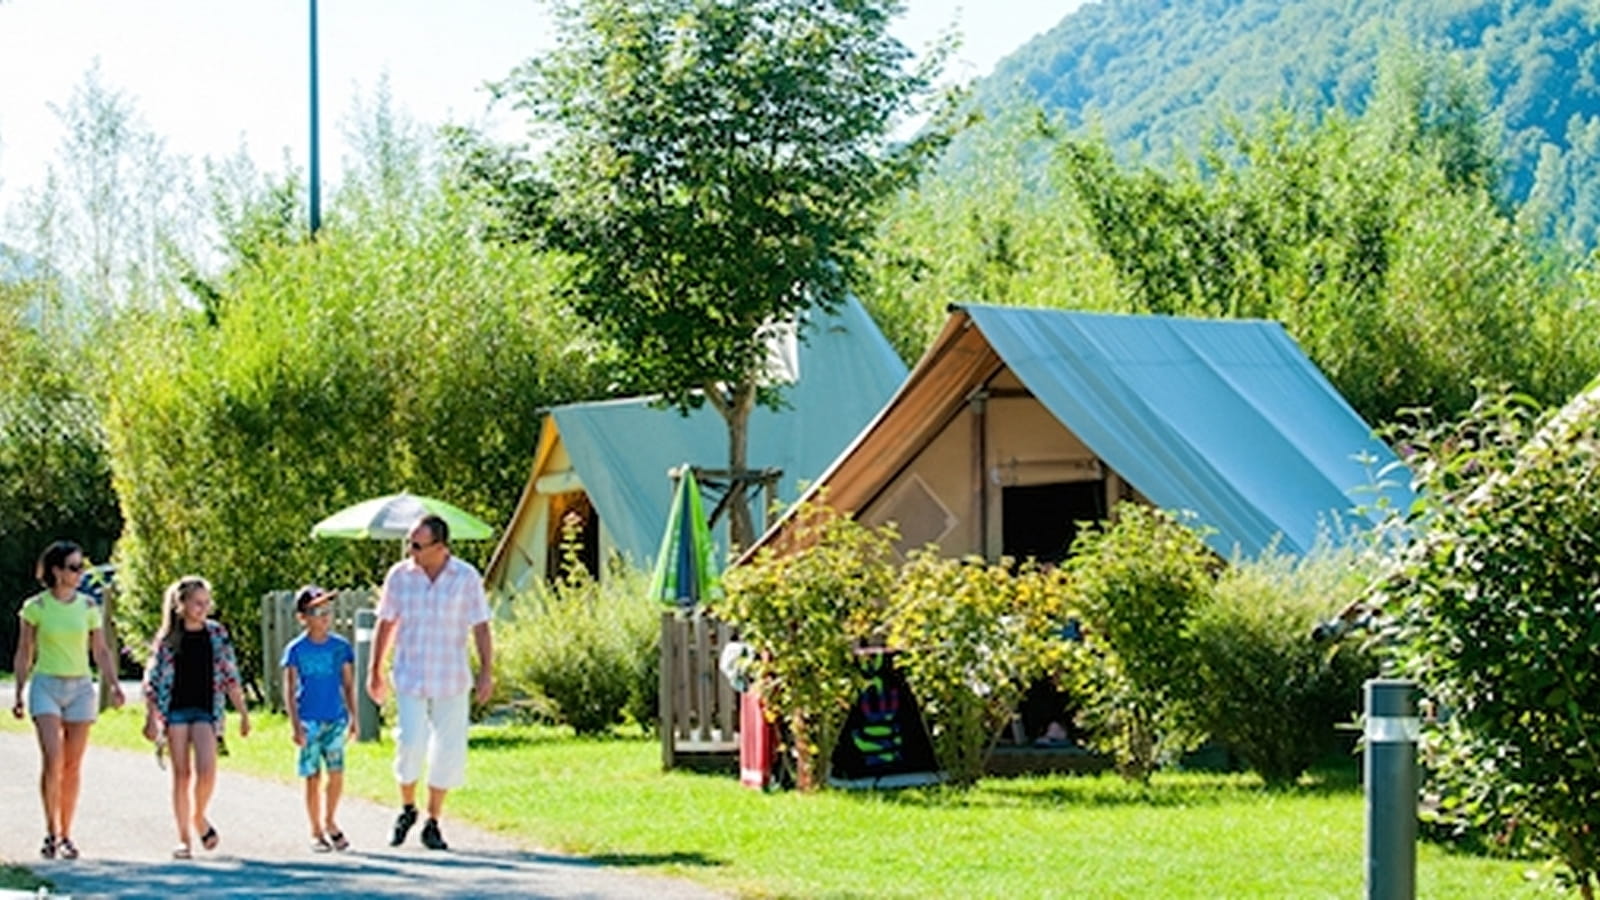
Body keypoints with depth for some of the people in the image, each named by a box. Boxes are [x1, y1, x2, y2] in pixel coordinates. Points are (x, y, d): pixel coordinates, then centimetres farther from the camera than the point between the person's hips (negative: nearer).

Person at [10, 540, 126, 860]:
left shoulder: (88, 606, 5)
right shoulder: (35, 607, -1)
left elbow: (100, 651, 8)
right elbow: (24, 654, 6)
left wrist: (113, 684, -6)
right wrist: (19, 693, 3)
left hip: (80, 687, 2)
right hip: (46, 686, -2)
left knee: (72, 765, 3)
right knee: (52, 759, -16)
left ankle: (66, 835, 12)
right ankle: (51, 833, -9)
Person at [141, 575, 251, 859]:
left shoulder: (217, 634, 4)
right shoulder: (168, 638, 0)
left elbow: (231, 676, 8)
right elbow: (152, 681, 3)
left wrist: (243, 714, 6)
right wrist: (151, 718, -2)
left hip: (205, 710, 0)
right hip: (175, 709, 0)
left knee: (206, 770, -17)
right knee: (181, 774, 1)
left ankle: (199, 817, 10)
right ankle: (183, 838, 8)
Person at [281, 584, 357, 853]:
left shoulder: (341, 646, 5)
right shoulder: (296, 650, -3)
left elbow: (348, 684, 11)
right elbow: (290, 690, -2)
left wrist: (353, 717, 7)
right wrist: (295, 725, -8)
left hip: (336, 719, 2)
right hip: (309, 720, -2)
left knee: (336, 771, -6)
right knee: (312, 776, 2)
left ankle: (329, 822, 16)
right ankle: (316, 832, 12)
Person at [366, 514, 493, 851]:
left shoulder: (466, 578, -4)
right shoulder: (399, 576, 0)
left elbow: (480, 627, -2)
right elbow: (385, 624, 9)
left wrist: (486, 671, -9)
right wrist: (375, 670, 11)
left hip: (451, 680, 0)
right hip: (409, 677, 0)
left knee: (449, 750, 2)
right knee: (411, 743, -11)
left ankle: (433, 824, 16)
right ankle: (407, 810, 14)